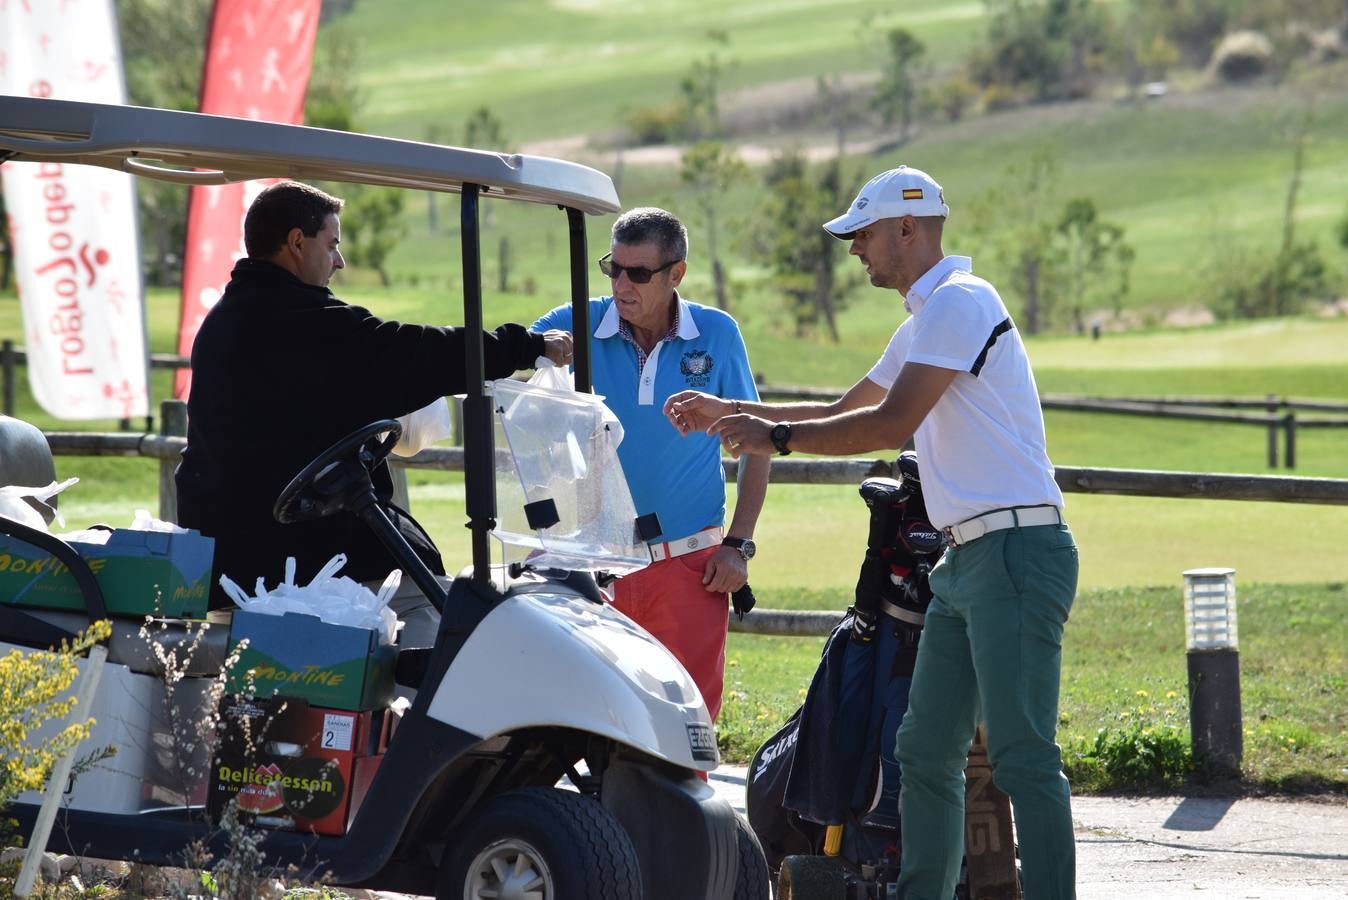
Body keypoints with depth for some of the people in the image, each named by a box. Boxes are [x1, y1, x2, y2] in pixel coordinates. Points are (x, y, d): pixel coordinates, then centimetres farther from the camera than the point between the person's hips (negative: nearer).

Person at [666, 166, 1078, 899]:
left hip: (1016, 552, -11)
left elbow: (891, 425, -18)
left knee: (1023, 756, -14)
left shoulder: (959, 302, -11)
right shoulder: (923, 321, 22)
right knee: (924, 751, 11)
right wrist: (728, 412, 27)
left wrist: (777, 436, -9)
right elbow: (844, 410, 33)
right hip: (966, 561, 11)